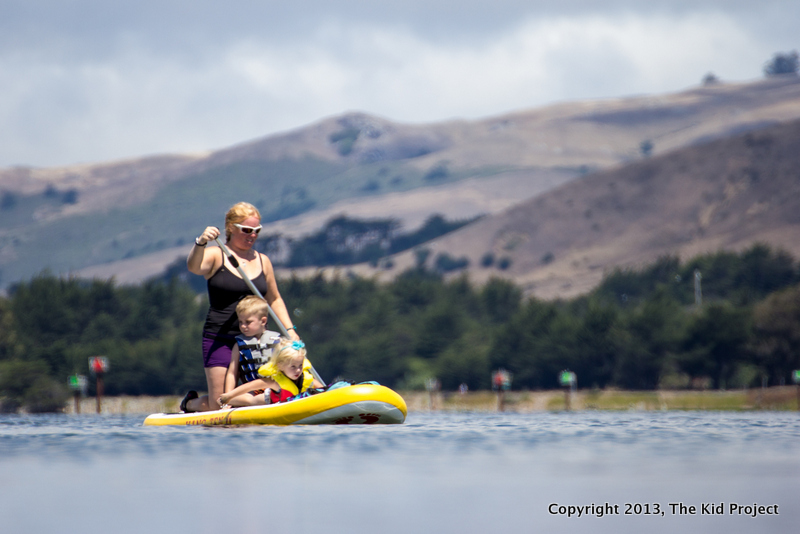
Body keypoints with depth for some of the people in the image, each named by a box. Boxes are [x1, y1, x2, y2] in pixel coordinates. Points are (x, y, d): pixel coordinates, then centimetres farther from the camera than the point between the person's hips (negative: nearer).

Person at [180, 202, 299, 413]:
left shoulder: (263, 261, 14)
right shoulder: (216, 256, -2)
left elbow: (274, 300, 21)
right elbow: (193, 267, -24)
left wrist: (290, 330, 9)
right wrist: (200, 242, -43)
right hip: (220, 340, -5)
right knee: (219, 406, -7)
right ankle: (190, 403, 27)